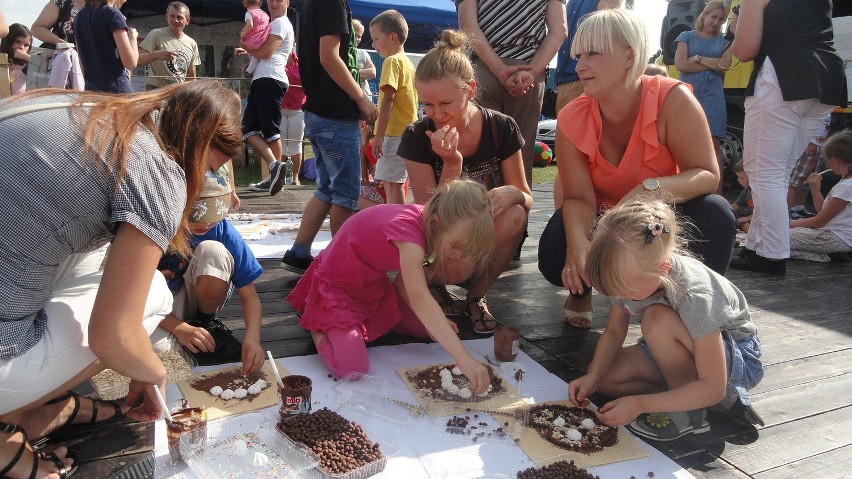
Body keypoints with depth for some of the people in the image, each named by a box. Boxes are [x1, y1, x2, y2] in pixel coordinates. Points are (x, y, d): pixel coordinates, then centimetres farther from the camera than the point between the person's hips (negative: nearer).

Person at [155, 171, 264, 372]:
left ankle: (207, 322, -5)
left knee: (212, 250, -29)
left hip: (200, 298, 2)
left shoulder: (224, 231, -20)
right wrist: (179, 328, -34)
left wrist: (252, 337, -37)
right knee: (157, 347, -36)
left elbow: (248, 294, -19)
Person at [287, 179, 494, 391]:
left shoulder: (428, 223, -10)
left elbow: (403, 285, -4)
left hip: (372, 284, 8)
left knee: (426, 327, 10)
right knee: (353, 367, -25)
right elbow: (419, 298, -47)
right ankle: (319, 327, 4)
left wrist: (436, 322, -16)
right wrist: (464, 359, -52)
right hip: (335, 286, -8)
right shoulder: (407, 228, -37)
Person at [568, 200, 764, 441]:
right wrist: (592, 376, -20)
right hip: (673, 353, 7)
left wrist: (638, 403, -35)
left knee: (657, 319, -35)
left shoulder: (695, 297, -36)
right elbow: (614, 332, -3)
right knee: (603, 375, -13)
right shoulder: (628, 275, -19)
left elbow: (713, 387, -32)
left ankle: (688, 410, -16)